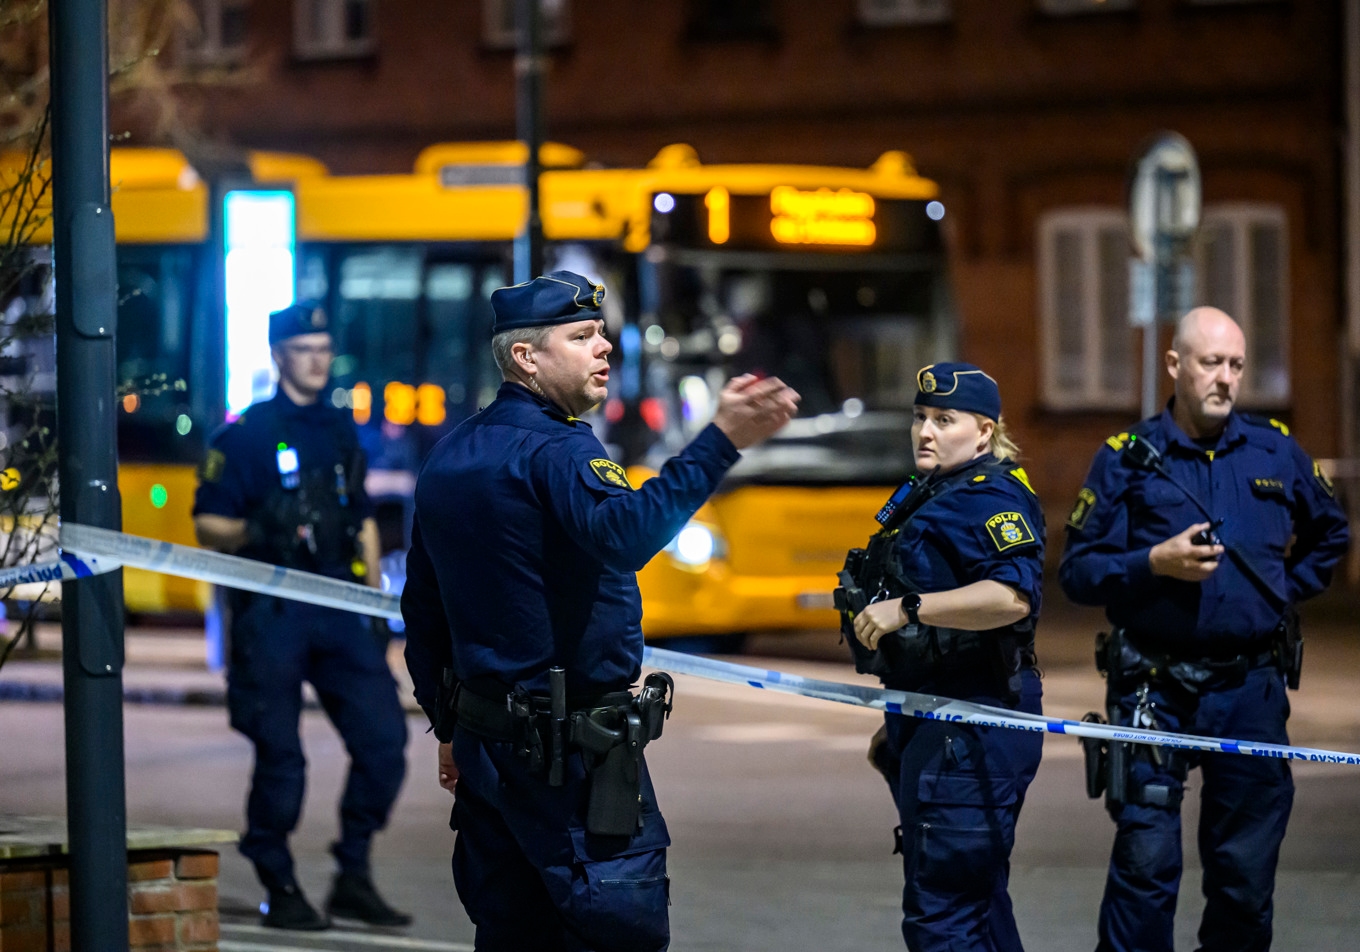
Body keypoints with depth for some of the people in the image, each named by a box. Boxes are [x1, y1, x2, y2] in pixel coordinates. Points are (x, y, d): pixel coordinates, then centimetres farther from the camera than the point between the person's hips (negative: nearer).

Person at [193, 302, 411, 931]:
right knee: (280, 758, -3)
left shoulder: (340, 431, 17)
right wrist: (253, 533, -23)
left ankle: (353, 880, 9)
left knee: (383, 738, -3)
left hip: (340, 604, 5)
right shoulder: (245, 435, -1)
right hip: (272, 611, -5)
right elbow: (206, 525, -3)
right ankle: (280, 890, 11)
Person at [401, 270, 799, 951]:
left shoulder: (449, 458, 14)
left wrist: (451, 726, 29)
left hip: (486, 740, 9)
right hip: (572, 748, -9)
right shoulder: (554, 452, -14)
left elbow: (421, 612, 21)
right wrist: (721, 442, -43)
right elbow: (625, 533, -37)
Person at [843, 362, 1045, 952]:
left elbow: (1012, 596, -31)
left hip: (970, 735, -11)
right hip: (931, 726, 11)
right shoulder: (925, 497, 19)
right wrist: (899, 723, 31)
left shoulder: (990, 498, -13)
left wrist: (905, 608, -30)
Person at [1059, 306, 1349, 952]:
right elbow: (1077, 571, -2)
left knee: (1246, 867, 6)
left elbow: (1329, 534, 27)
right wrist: (1153, 564, -16)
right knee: (1147, 857, -8)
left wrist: (1288, 589, 14)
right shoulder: (1127, 459, 1)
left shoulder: (1276, 452, 9)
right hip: (1156, 688, -3)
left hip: (1251, 688, 3)